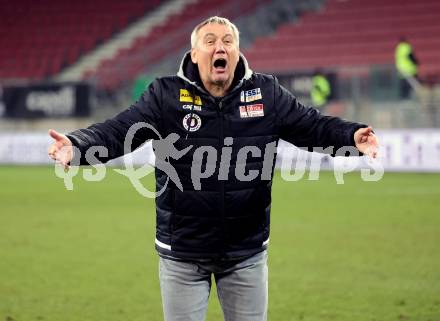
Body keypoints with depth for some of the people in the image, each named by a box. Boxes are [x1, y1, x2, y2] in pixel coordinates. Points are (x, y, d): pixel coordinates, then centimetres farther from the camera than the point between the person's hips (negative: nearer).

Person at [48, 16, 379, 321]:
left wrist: (352, 137, -24)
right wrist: (77, 146, -33)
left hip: (247, 254, 2)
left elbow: (314, 126, -4)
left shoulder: (267, 94, -2)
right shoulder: (166, 95, -7)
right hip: (182, 253, -1)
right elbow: (117, 132, -14)